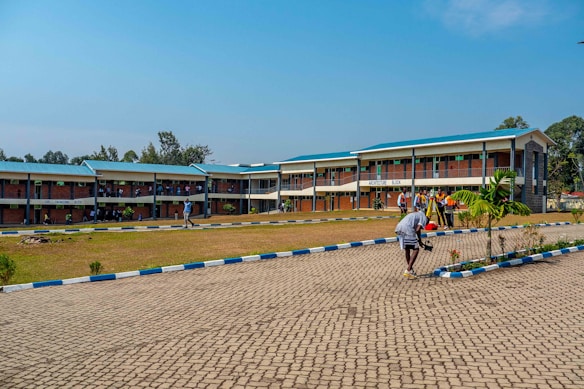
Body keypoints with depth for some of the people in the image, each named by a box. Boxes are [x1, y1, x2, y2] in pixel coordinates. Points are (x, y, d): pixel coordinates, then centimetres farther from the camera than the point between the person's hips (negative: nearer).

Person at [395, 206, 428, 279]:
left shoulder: (414, 214, 36)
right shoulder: (424, 218, 13)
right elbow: (418, 229, -4)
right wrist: (420, 241, 10)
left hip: (398, 228, 8)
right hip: (407, 230, -8)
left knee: (407, 249, 21)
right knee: (416, 249, 3)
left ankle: (410, 270, 30)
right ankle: (408, 271, -5)